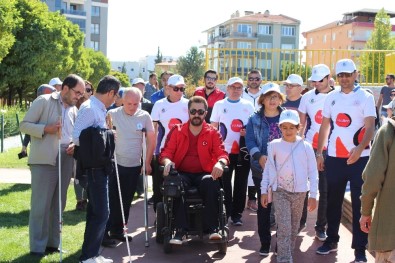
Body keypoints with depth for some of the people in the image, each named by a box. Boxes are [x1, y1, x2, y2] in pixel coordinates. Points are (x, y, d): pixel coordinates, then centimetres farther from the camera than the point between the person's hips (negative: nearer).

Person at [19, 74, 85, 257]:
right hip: (44, 159, -6)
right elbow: (25, 125, -4)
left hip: (66, 160, 6)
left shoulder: (74, 110, 15)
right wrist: (46, 128, -19)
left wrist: (75, 145, 2)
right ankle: (37, 247, 6)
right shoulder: (43, 101, -3)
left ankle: (53, 243, 20)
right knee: (41, 204, -4)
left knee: (58, 204, 10)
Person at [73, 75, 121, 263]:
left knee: (96, 212, 15)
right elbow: (77, 137, -22)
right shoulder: (89, 108, -15)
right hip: (93, 167, -10)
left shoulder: (99, 109, 13)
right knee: (101, 213, -7)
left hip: (100, 166, 10)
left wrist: (107, 135, 6)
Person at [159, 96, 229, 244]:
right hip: (182, 173, 0)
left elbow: (222, 153, 2)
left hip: (203, 174, 0)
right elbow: (166, 152, 8)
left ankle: (213, 228, -30)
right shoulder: (176, 131, 13)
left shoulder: (213, 133, 11)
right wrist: (168, 162, -17)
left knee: (211, 183, -35)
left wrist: (220, 163, -23)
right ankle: (180, 230, -35)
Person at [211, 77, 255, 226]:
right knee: (224, 183, 1)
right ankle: (225, 213, 12)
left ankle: (237, 214, 15)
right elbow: (213, 127, 8)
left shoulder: (248, 106, 9)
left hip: (243, 151, 1)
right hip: (224, 150, -1)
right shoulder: (219, 105, 7)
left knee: (241, 183, 5)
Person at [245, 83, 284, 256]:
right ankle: (265, 242, 15)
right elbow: (249, 140, -5)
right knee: (264, 205, 6)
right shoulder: (254, 119, 4)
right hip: (261, 169, 0)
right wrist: (259, 156, -22)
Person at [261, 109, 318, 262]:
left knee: (294, 227, 13)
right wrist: (264, 191, 2)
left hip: (300, 192, 2)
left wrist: (313, 195, -2)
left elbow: (313, 172, 0)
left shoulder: (306, 146, -3)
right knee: (284, 227, -9)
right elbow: (268, 169, 3)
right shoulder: (274, 145, -3)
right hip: (280, 192, -2)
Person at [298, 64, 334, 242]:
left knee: (325, 189, 4)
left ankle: (321, 226, 16)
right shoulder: (307, 97, 5)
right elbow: (301, 123, 9)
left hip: (329, 149, -2)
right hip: (309, 147, 2)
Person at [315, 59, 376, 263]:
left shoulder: (365, 97, -3)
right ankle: (331, 240, 26)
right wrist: (318, 153, 7)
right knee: (333, 201, 12)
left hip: (359, 158, -4)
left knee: (359, 203, 1)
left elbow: (370, 127, -11)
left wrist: (359, 149, -28)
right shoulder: (331, 97, 9)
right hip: (334, 157, 4)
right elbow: (325, 126, 13)